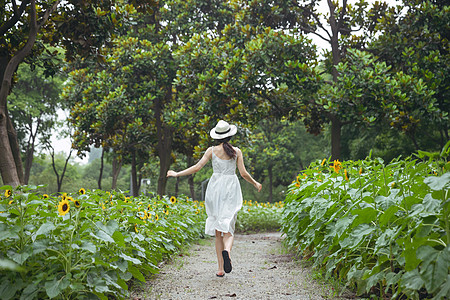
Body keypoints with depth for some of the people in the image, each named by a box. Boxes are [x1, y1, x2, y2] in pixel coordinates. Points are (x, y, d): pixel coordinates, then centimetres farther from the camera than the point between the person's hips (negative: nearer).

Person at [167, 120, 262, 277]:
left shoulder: (212, 150, 2)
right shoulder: (236, 151, 3)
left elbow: (197, 167, -5)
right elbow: (243, 173, 0)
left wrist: (177, 174, 5)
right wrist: (255, 183, 17)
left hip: (215, 188, 1)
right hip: (231, 189, 0)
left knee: (217, 231, 8)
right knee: (228, 229, -2)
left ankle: (221, 269, 5)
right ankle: (227, 250, -37)